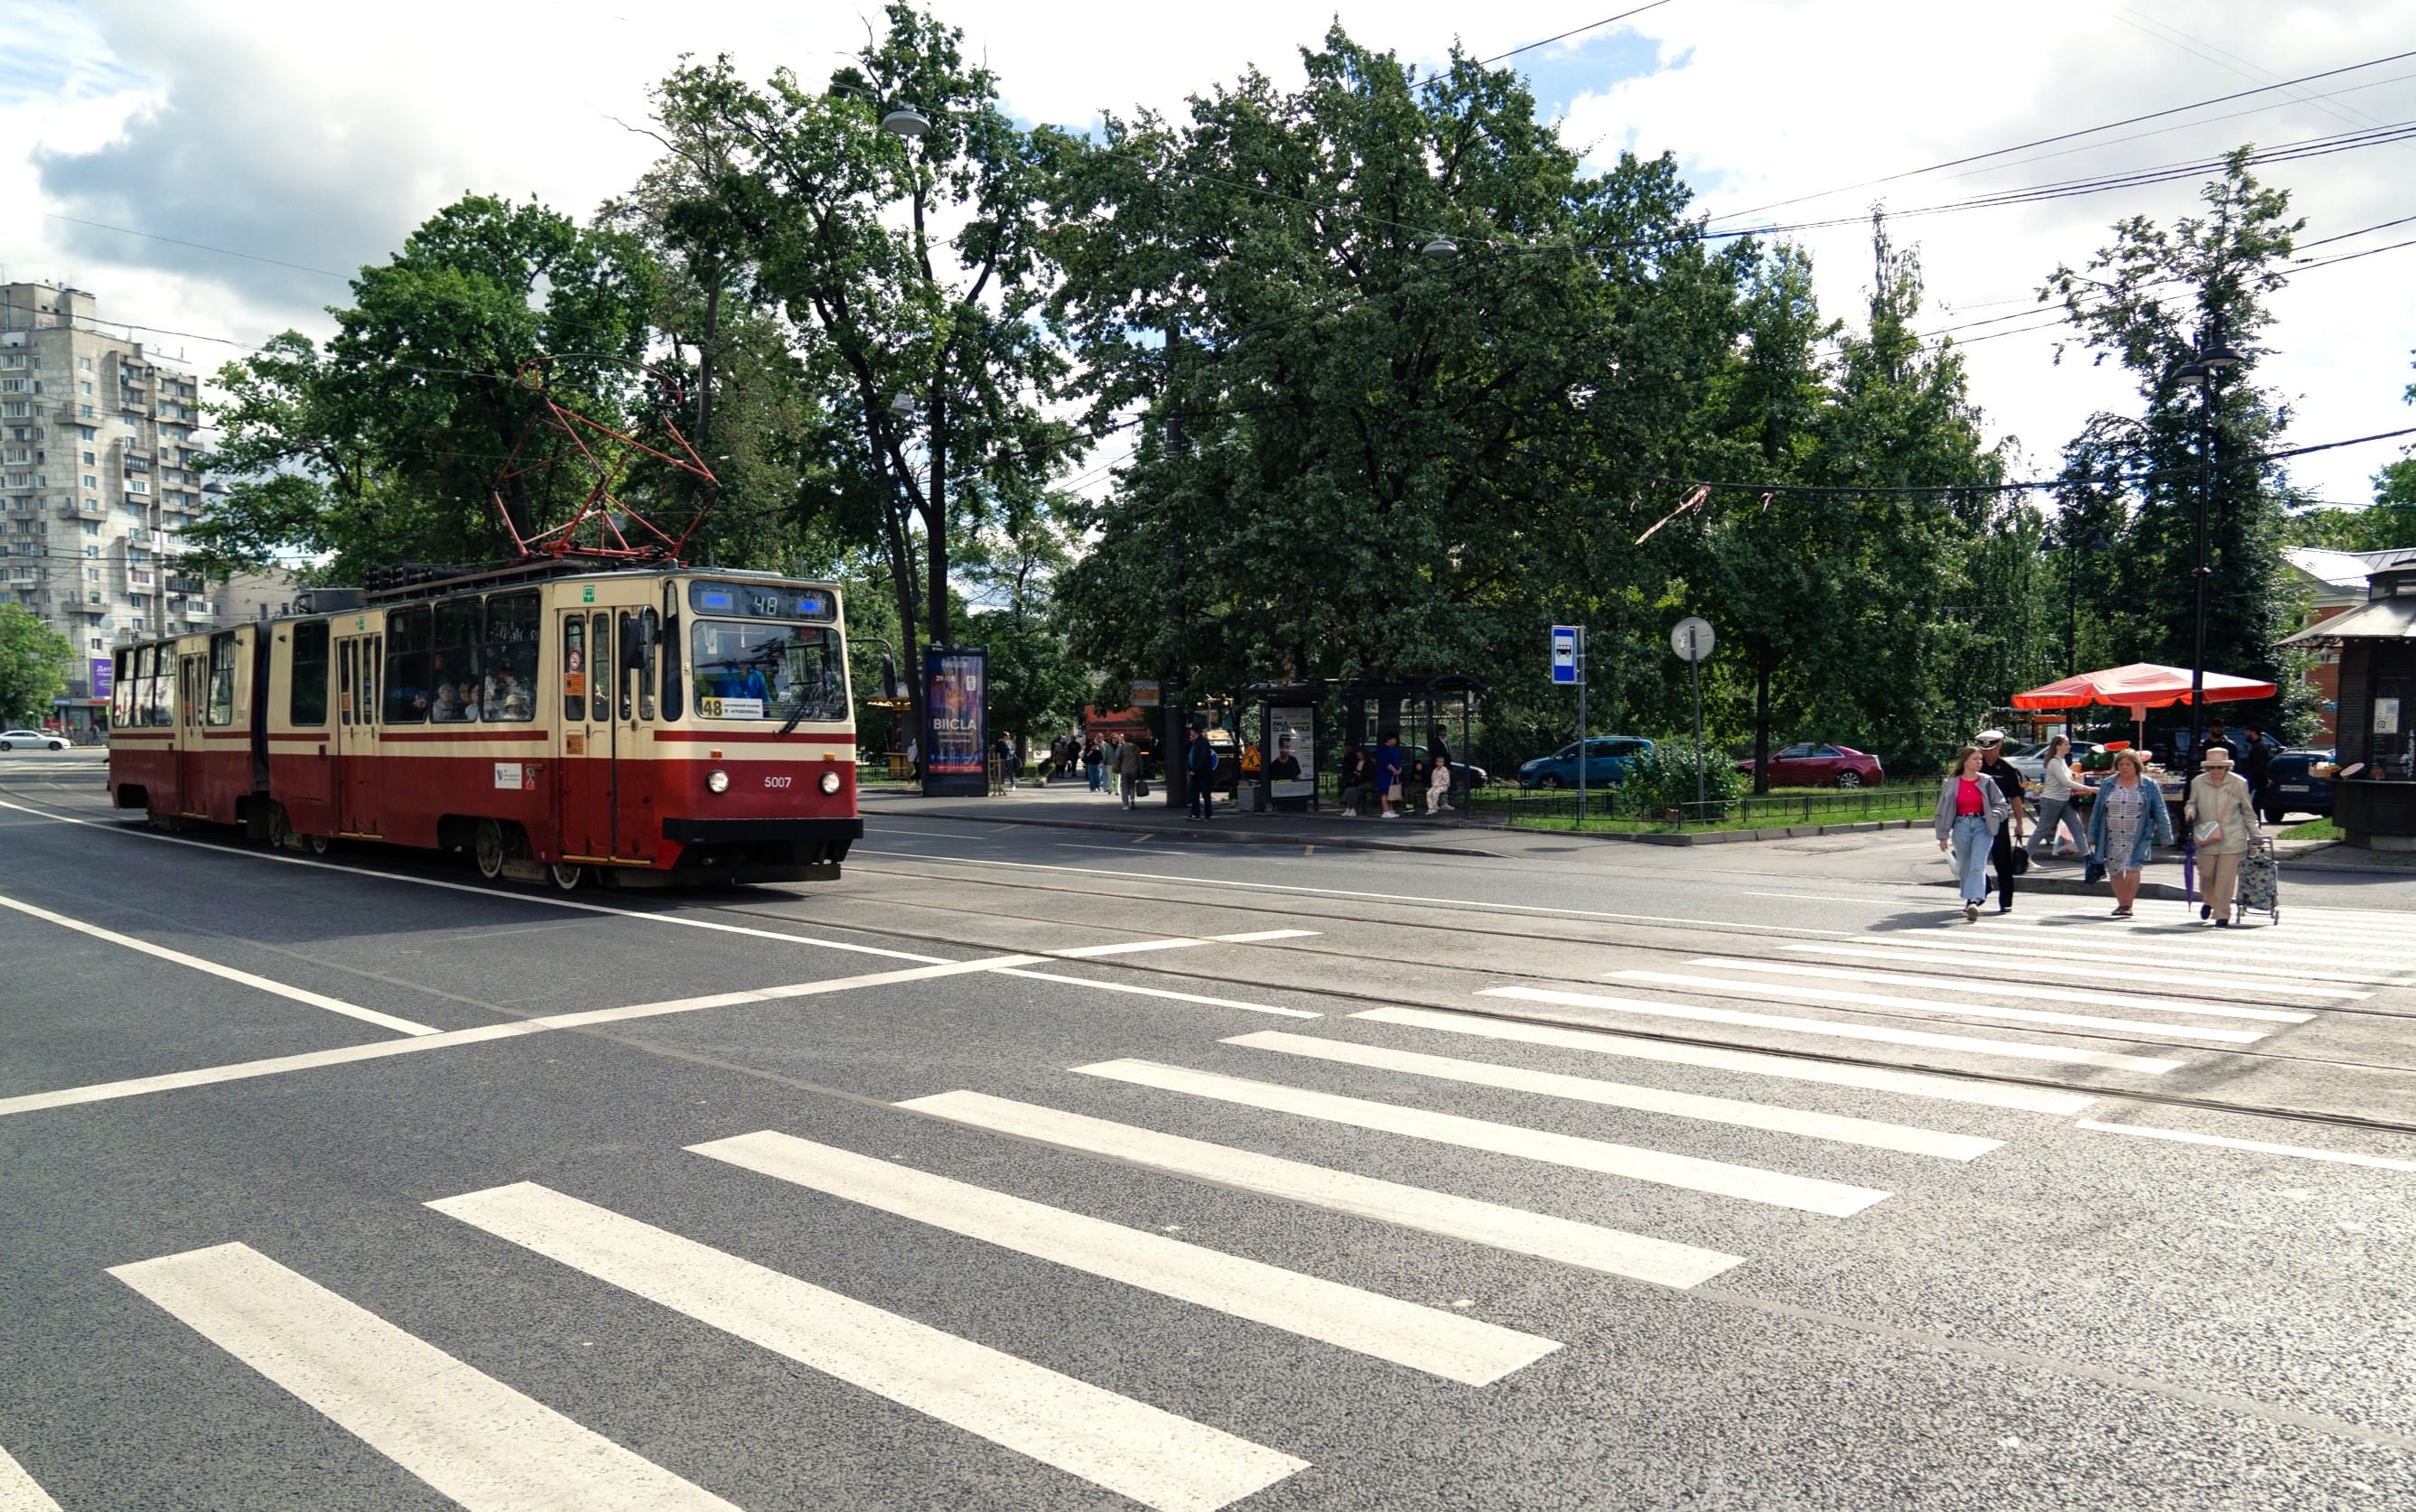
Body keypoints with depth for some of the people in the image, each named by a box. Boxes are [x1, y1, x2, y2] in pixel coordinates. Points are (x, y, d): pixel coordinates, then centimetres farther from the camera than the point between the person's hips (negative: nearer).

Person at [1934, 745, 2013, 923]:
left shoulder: (1986, 782, 2)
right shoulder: (1951, 784, 3)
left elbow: (2002, 804, 8)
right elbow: (1943, 811, 7)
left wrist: (1993, 816, -11)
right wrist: (1943, 836, 5)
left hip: (1982, 827, -2)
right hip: (1961, 827, 2)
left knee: (1977, 866, -16)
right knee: (1964, 867, 10)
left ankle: (1974, 902, -27)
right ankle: (1971, 900, 28)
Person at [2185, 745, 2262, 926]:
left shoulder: (2239, 783, -2)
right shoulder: (2198, 782, 0)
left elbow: (2248, 812, 8)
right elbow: (2192, 803, 15)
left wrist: (2255, 834, 9)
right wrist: (2190, 811, -8)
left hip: (2231, 839, -2)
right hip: (2206, 838, 2)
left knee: (2226, 877, -4)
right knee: (2206, 874, 9)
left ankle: (2222, 914, 4)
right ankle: (2209, 901, 39)